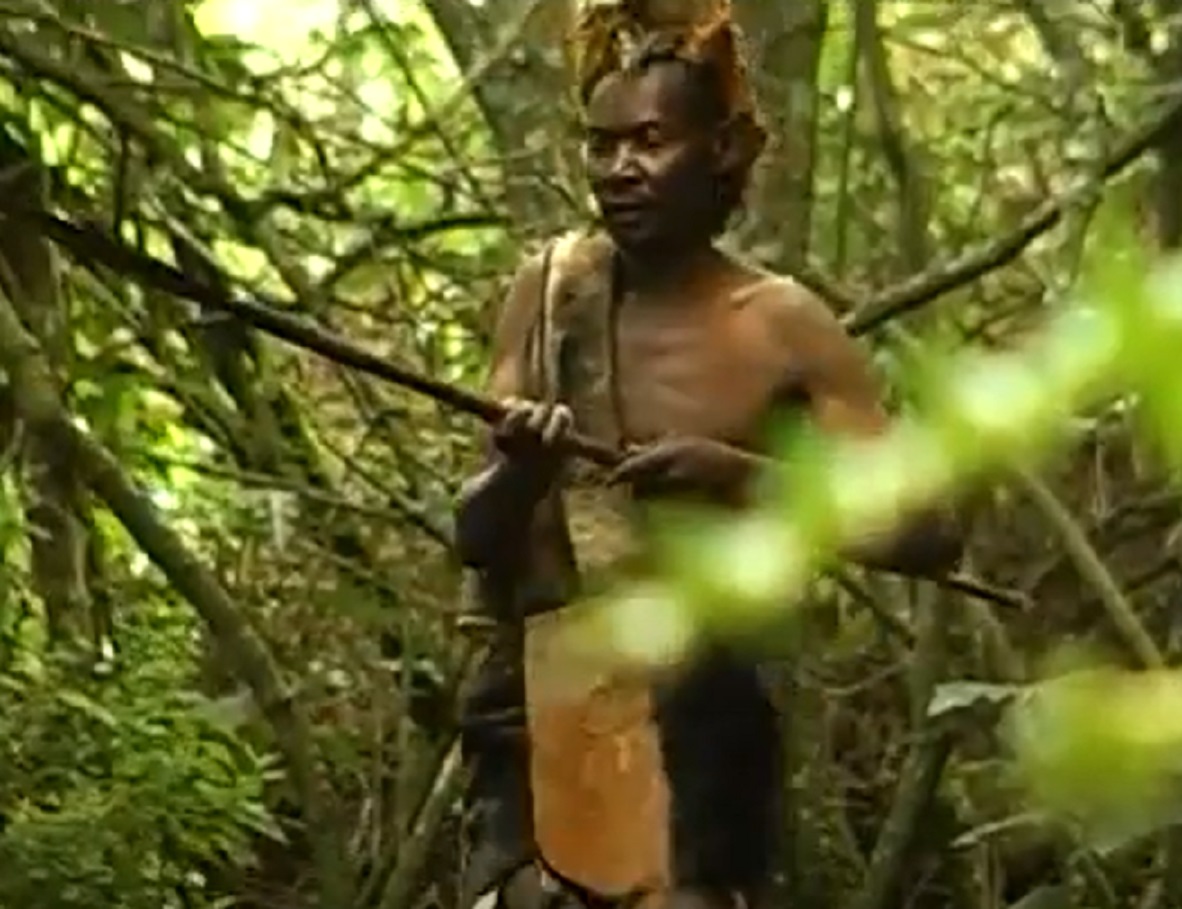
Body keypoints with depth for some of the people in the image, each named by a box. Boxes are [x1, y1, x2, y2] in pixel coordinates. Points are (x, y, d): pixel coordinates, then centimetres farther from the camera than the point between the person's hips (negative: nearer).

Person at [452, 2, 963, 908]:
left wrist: (740, 477, -20)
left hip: (696, 725, -3)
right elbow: (475, 537, 5)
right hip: (535, 715, 3)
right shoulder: (551, 291, 7)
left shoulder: (781, 330, -2)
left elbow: (928, 532, -8)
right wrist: (518, 473, -18)